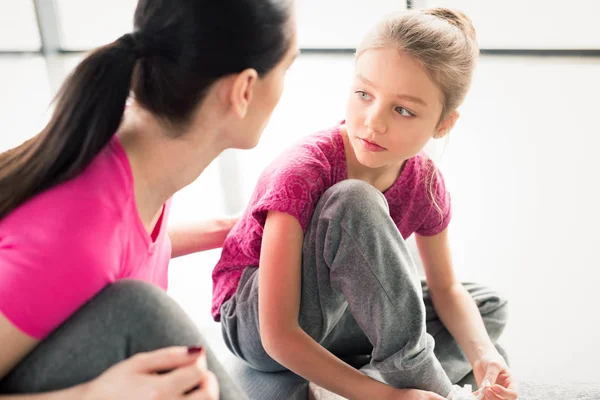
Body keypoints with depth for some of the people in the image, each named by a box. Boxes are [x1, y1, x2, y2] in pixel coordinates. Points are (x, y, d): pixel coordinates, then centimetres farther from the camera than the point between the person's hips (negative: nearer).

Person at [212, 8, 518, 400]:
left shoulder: (424, 183, -12)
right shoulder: (302, 173, -30)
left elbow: (446, 288, 3)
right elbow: (278, 334, -32)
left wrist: (483, 355, -18)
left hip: (333, 313, 7)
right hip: (254, 323, -7)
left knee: (487, 307, 5)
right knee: (354, 201, -33)